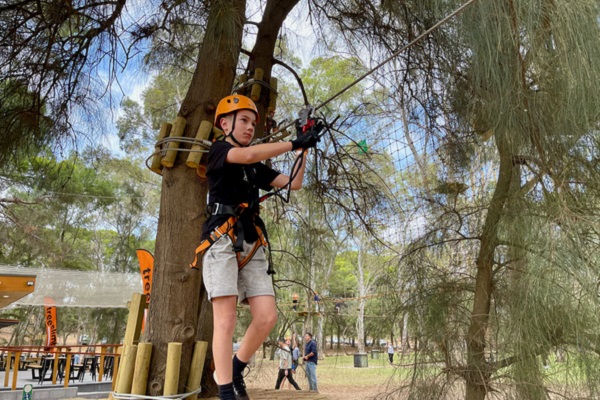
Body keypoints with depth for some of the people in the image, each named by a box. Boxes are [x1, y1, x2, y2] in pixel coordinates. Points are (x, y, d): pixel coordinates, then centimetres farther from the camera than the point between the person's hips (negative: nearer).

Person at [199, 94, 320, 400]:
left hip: (252, 245, 6)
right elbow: (248, 155, -18)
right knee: (226, 319, -10)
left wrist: (303, 151, 10)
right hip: (222, 240, -6)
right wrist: (294, 142, -13)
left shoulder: (257, 168, 23)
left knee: (267, 317, -3)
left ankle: (234, 371, 20)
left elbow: (293, 184, 18)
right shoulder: (217, 151, 3)